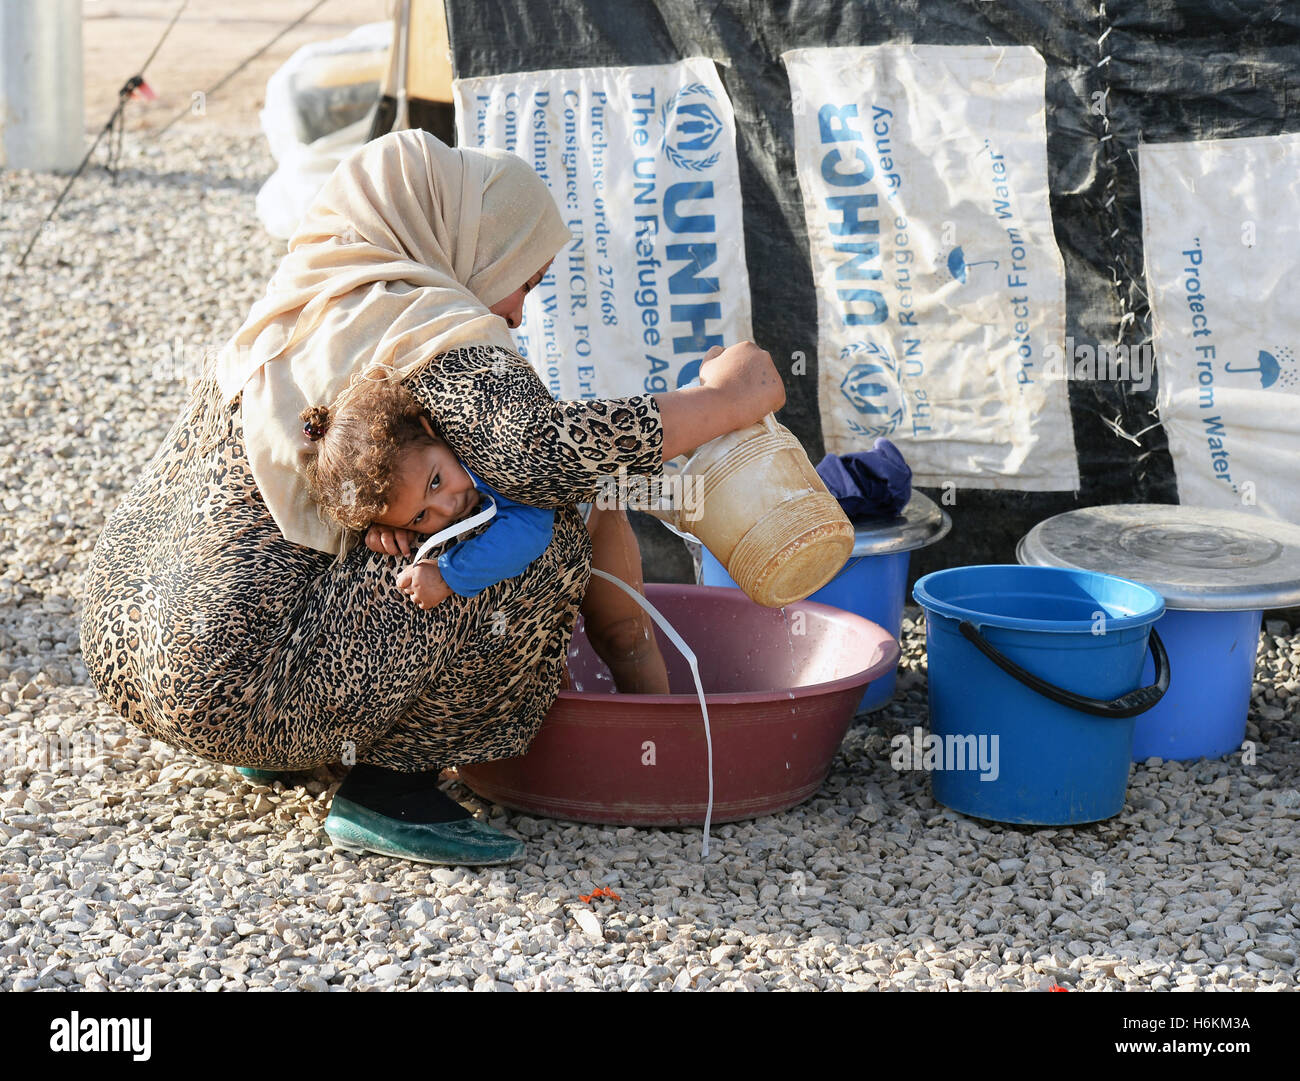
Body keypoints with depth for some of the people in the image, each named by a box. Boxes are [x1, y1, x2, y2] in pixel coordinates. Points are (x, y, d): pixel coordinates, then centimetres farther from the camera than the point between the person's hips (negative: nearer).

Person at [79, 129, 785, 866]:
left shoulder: (304, 312, 17)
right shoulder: (432, 340, -12)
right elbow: (542, 454, -28)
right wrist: (722, 402, -16)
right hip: (238, 683, -10)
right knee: (540, 540, -13)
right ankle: (391, 786, -8)